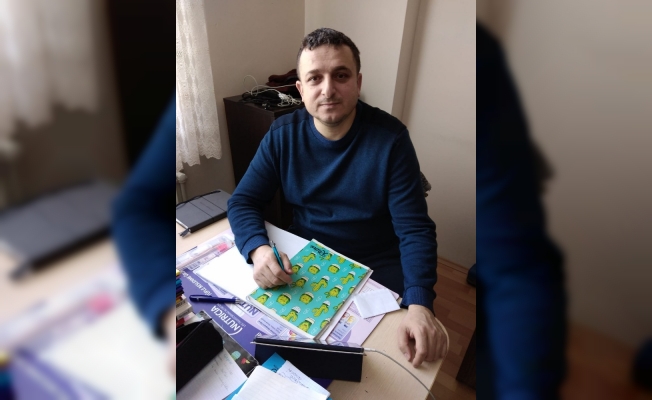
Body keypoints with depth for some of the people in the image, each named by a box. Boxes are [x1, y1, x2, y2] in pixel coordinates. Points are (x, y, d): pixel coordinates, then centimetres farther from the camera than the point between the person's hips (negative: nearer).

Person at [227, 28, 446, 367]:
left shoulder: (390, 138, -15)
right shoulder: (283, 135, -6)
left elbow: (414, 229, -16)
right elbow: (243, 201, -4)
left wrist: (419, 306, -32)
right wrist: (259, 250, -25)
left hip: (376, 268, -2)